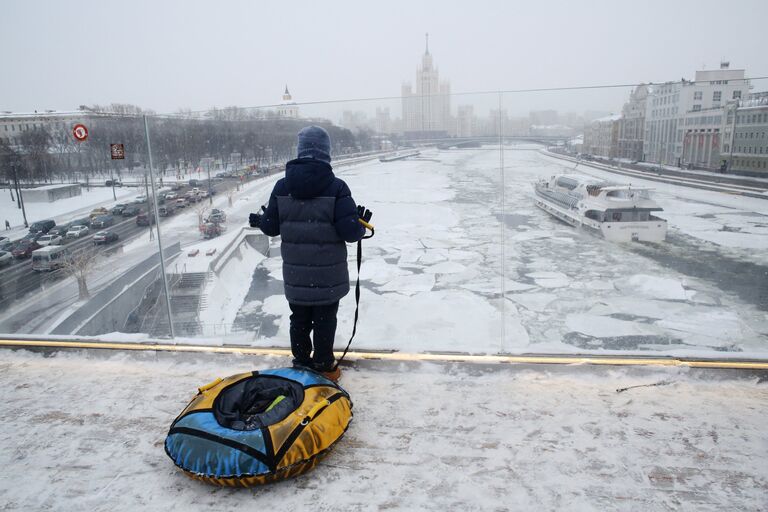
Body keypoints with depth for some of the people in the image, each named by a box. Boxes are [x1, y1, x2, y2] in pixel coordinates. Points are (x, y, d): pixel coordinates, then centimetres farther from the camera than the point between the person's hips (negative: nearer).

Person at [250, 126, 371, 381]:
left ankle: (301, 364, 33)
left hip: (295, 273, 3)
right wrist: (361, 224, 4)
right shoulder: (336, 187, -15)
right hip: (328, 274, -3)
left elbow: (271, 228, 1)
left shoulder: (282, 186, -5)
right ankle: (323, 367, 25)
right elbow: (350, 232, -19)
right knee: (325, 320, 12)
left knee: (299, 319, 19)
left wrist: (259, 220, 24)